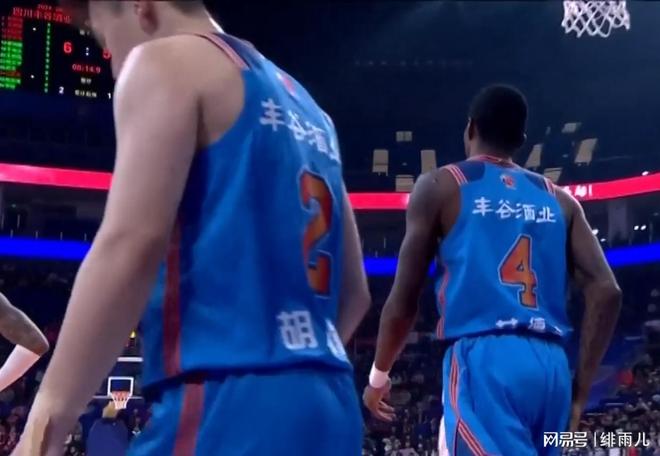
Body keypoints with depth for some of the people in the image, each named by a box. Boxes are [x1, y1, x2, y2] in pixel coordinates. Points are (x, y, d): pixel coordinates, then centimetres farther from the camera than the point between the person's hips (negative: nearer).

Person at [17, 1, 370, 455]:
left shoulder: (165, 61, 0)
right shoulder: (301, 105, 24)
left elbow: (130, 246, -15)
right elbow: (354, 291, 24)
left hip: (231, 404, -9)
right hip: (326, 407, 9)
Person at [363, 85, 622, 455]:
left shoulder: (439, 185, 7)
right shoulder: (558, 199, 18)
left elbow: (405, 300, 3)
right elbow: (607, 292, 6)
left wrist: (379, 376, 18)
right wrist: (580, 391, 11)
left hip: (484, 361, -5)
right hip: (551, 366, 6)